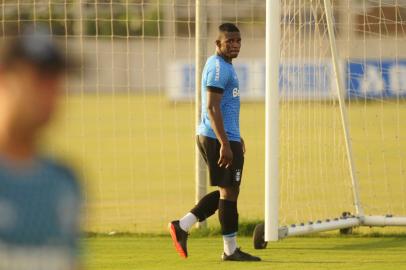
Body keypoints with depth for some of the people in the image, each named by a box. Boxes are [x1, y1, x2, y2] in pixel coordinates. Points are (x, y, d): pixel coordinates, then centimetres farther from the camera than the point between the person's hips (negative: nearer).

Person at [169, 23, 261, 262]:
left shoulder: (224, 66, 18)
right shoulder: (218, 67, -14)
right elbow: (212, 108, -21)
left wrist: (236, 136, 34)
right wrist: (225, 145, -24)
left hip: (223, 137, 10)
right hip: (219, 138, -10)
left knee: (225, 192, 15)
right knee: (229, 191, -3)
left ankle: (182, 226, 13)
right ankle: (231, 250, 4)